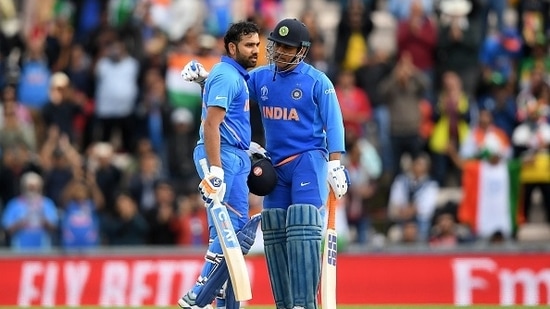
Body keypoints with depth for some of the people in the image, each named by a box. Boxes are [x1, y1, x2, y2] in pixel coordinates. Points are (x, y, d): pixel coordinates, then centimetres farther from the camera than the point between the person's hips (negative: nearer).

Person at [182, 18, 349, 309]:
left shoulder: (317, 82, -5)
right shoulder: (260, 77, 9)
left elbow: (333, 123, -8)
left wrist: (335, 164, -17)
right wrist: (204, 78, -1)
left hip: (309, 161, -6)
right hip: (276, 165, 6)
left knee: (303, 230, -18)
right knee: (275, 234, 1)